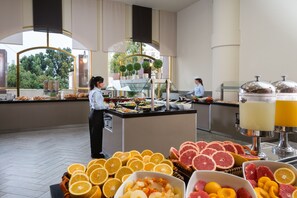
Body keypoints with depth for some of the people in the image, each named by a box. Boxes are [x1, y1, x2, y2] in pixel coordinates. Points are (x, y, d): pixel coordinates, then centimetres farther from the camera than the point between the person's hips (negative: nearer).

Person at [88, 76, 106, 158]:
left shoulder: (92, 91, 12)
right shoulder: (96, 92, -19)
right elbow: (97, 106, -23)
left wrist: (104, 104, 12)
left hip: (93, 114, 10)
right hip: (97, 115, -10)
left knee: (94, 134, 16)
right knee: (97, 134, 1)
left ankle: (94, 152, 28)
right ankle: (96, 153, 13)